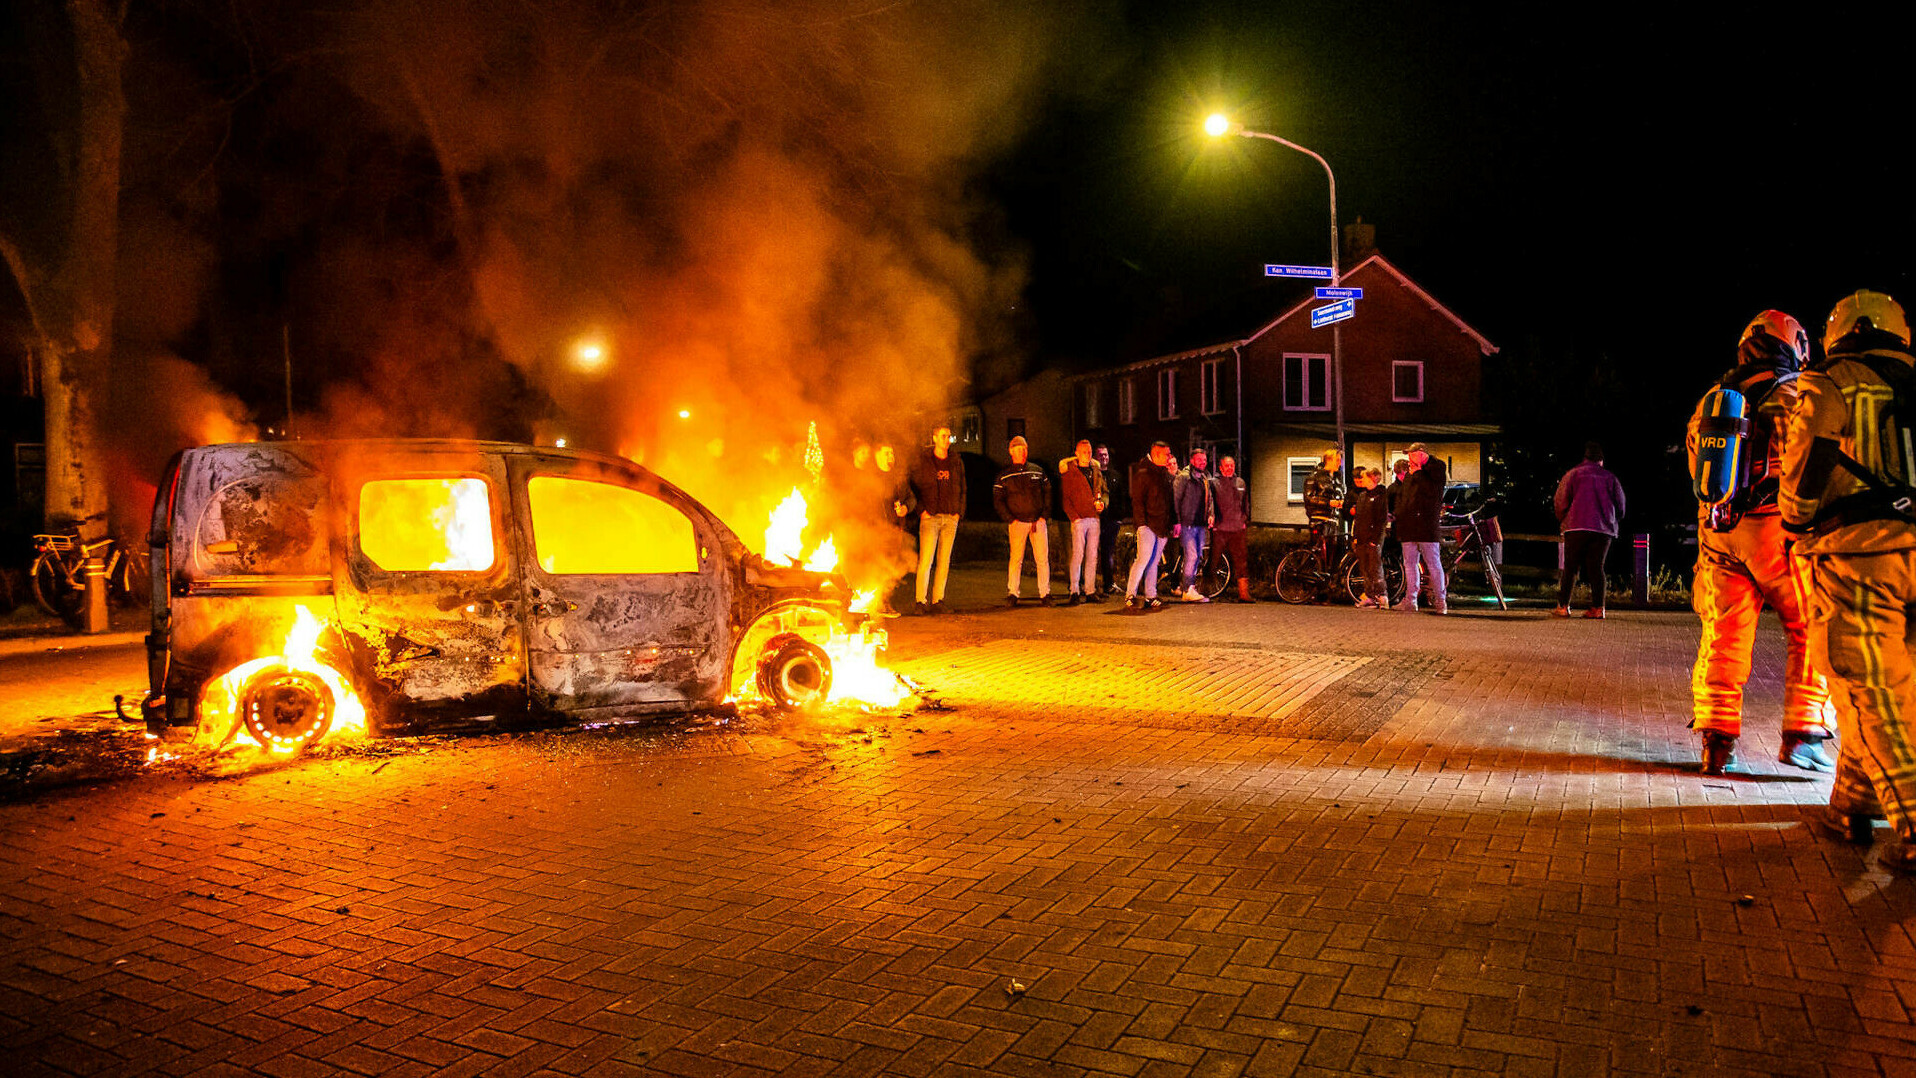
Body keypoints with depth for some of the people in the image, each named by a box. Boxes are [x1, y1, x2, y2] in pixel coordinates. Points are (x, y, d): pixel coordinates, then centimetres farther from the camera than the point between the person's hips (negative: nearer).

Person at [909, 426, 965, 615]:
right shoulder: (922, 461, 0)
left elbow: (962, 489, 17)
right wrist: (921, 510, -8)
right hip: (930, 516, -4)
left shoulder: (956, 462, 11)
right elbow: (913, 487, 2)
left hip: (950, 518, 4)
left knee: (944, 561, 4)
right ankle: (921, 601, -6)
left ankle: (937, 600, 10)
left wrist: (959, 512, 5)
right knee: (926, 560, -10)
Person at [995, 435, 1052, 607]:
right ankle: (1012, 594, 2)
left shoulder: (1037, 471, 12)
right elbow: (998, 500, 3)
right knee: (1016, 558, -5)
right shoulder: (1004, 476, 5)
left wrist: (1044, 516, 2)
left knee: (1043, 558, -1)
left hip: (1039, 521, 2)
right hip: (1018, 522, -2)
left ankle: (1045, 594, 4)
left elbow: (1048, 494, 13)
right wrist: (1010, 520, -7)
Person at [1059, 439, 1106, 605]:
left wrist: (1102, 503, -1)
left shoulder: (1096, 471, 15)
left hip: (1094, 518, 5)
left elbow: (1104, 492, 21)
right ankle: (1074, 592, -6)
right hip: (1079, 519, -5)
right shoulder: (1069, 472, -1)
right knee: (1077, 555, -9)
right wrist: (1074, 517, -13)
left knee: (1092, 556, 7)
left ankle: (1090, 590, 12)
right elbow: (1065, 497, -4)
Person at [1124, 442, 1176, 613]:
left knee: (1154, 561, 9)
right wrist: (1142, 522, -16)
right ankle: (1130, 595, -11)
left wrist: (1174, 521, 17)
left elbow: (1171, 500, 23)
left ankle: (1151, 596, 12)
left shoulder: (1167, 474, 17)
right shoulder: (1143, 474, -5)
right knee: (1143, 559, -14)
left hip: (1163, 527, 7)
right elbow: (1137, 501, -9)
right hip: (1149, 525, -7)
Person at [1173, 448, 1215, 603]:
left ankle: (1188, 586, 20)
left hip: (1201, 524, 8)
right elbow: (1175, 499, -9)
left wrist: (1211, 514, 3)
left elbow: (1210, 498, 22)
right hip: (1187, 524, -8)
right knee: (1191, 555, -12)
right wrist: (1177, 521, -15)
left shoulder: (1205, 479, 19)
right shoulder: (1183, 477, -5)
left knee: (1197, 556, 10)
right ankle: (1189, 591, -10)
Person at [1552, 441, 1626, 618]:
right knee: (1596, 567, 5)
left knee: (1570, 567, 1)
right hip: (1604, 529, 2)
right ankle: (1598, 607, 0)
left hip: (1577, 526, -2)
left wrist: (1563, 521, 16)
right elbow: (1620, 506, 12)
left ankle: (1563, 606, -2)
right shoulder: (1610, 477, 12)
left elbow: (1560, 502, 1)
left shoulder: (1572, 474, 6)